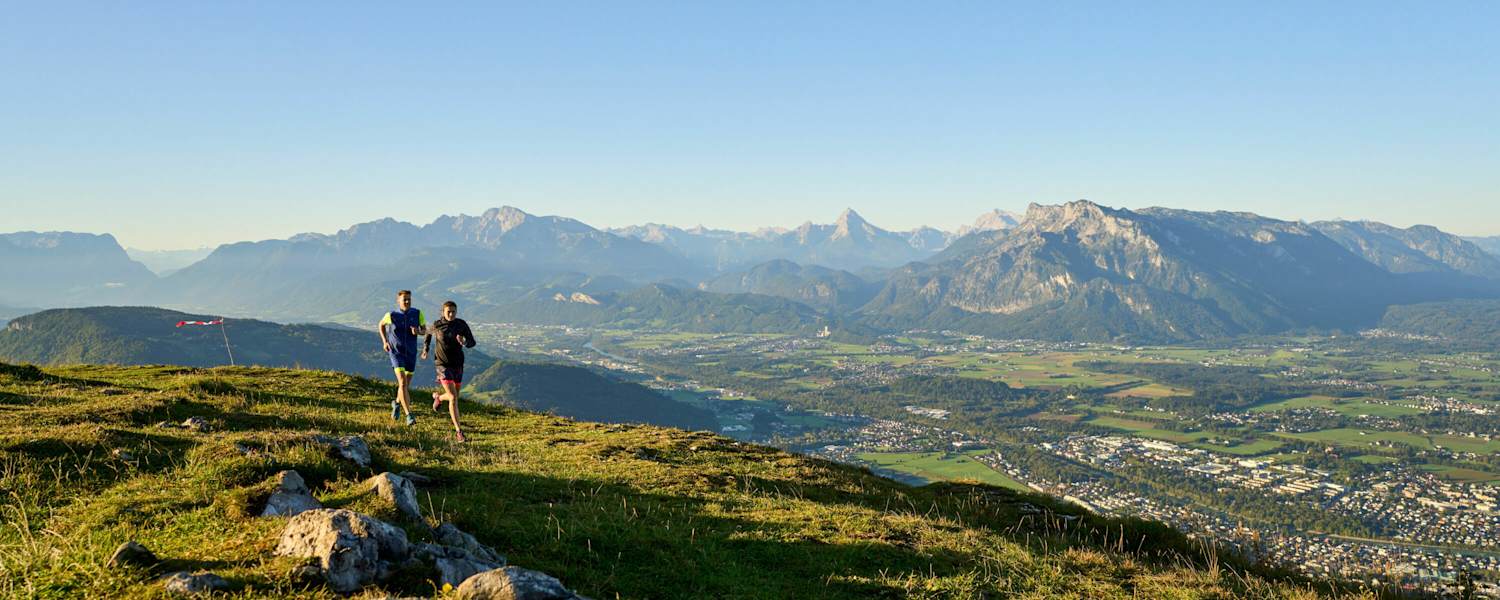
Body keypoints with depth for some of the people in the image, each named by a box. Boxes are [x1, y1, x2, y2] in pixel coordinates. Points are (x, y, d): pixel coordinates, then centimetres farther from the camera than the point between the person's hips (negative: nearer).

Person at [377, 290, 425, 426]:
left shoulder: (417, 314, -6)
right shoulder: (391, 315, -9)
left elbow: (424, 329, 7)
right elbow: (381, 324, 13)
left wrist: (418, 331, -17)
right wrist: (384, 341, 2)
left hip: (411, 353, 3)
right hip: (396, 352, -3)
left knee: (406, 384, 15)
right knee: (402, 382, -19)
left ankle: (396, 403, 47)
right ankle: (409, 415, -19)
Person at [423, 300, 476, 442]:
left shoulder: (462, 324, -7)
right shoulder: (437, 325, -7)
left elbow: (472, 342, -6)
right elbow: (429, 332, 16)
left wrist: (464, 342, -28)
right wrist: (425, 348, 11)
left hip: (458, 365, 3)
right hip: (443, 365, -3)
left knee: (454, 396, 18)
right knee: (453, 398, -16)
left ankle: (438, 397, 54)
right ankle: (458, 431, -9)